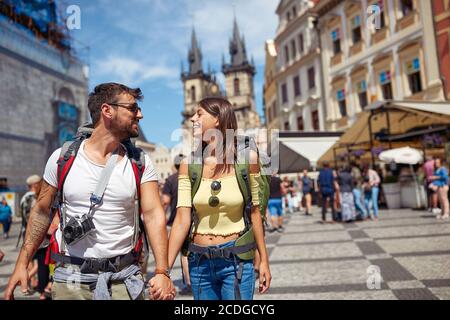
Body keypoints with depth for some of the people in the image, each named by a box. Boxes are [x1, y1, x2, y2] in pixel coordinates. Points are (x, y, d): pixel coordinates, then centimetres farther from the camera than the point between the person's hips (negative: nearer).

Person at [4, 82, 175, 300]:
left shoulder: (140, 163, -4)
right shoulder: (62, 158, -4)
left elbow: (153, 214, -12)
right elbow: (41, 211, 5)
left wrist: (162, 272, -21)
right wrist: (22, 263, 2)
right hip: (71, 277, 0)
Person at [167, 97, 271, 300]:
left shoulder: (247, 158, -8)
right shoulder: (189, 165, -4)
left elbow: (254, 212, -1)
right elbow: (182, 219, -9)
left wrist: (264, 260, 3)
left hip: (237, 261, -2)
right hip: (199, 261, 2)